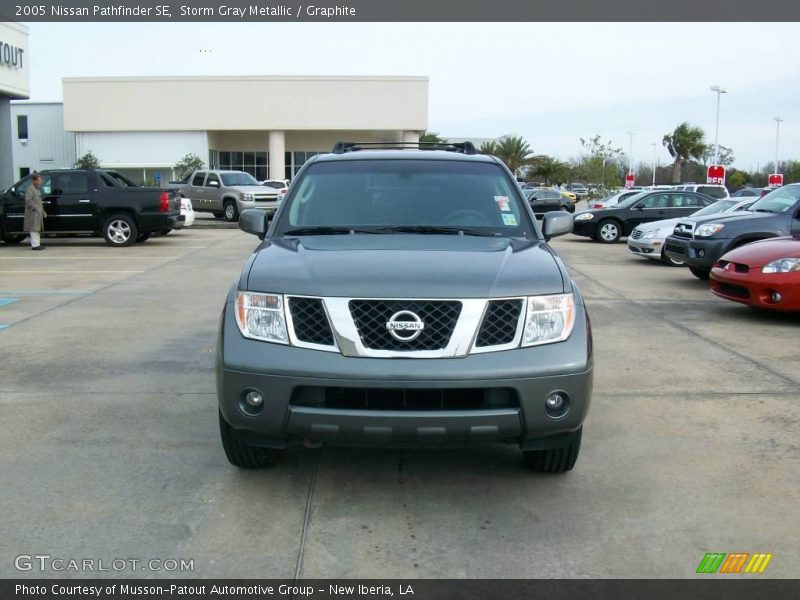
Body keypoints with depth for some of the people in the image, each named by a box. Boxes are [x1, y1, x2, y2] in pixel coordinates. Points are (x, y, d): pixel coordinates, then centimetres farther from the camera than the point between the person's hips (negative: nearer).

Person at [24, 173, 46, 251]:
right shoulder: (30, 188, -9)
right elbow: (28, 200, -21)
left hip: (38, 213, 10)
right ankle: (35, 245, -10)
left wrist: (43, 212, 20)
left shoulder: (37, 190, 21)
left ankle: (37, 244, 17)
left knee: (37, 229, 12)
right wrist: (35, 209, -23)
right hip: (33, 213, -10)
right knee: (34, 229, -9)